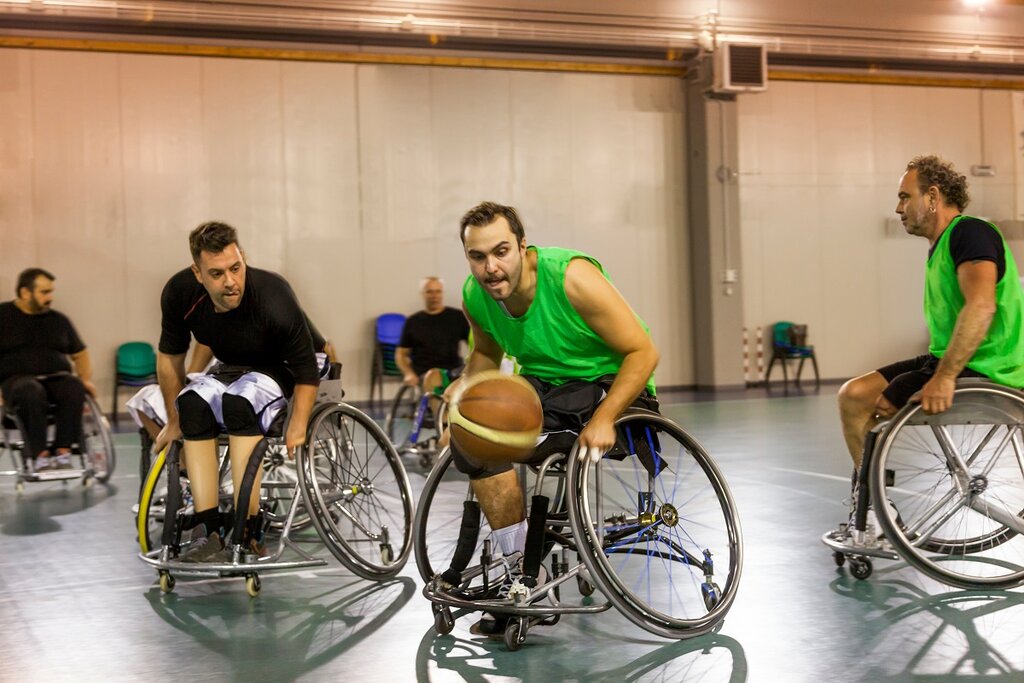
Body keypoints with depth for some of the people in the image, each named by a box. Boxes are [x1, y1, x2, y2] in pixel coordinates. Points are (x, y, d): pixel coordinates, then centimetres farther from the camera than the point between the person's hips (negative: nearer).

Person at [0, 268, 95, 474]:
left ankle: (62, 451, -31)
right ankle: (39, 456, -35)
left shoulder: (58, 320, 18)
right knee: (32, 392, -40)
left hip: (56, 377, 3)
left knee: (75, 387, -33)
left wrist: (86, 379, 6)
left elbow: (79, 354, 25)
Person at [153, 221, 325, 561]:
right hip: (230, 369, 5)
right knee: (192, 402, -28)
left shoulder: (275, 300, -33)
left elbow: (307, 372, -21)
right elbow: (170, 356, -1)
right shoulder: (180, 293, -20)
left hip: (277, 372, -4)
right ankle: (208, 528, -28)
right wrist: (174, 421, 5)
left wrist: (297, 427, -29)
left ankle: (248, 529, -35)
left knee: (238, 401, -36)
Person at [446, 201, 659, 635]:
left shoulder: (571, 277, -24)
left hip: (612, 387, -6)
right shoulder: (475, 297, -7)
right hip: (541, 387, 6)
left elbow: (643, 352, -21)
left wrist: (603, 418, -32)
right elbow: (486, 352, 16)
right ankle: (518, 570, -14)